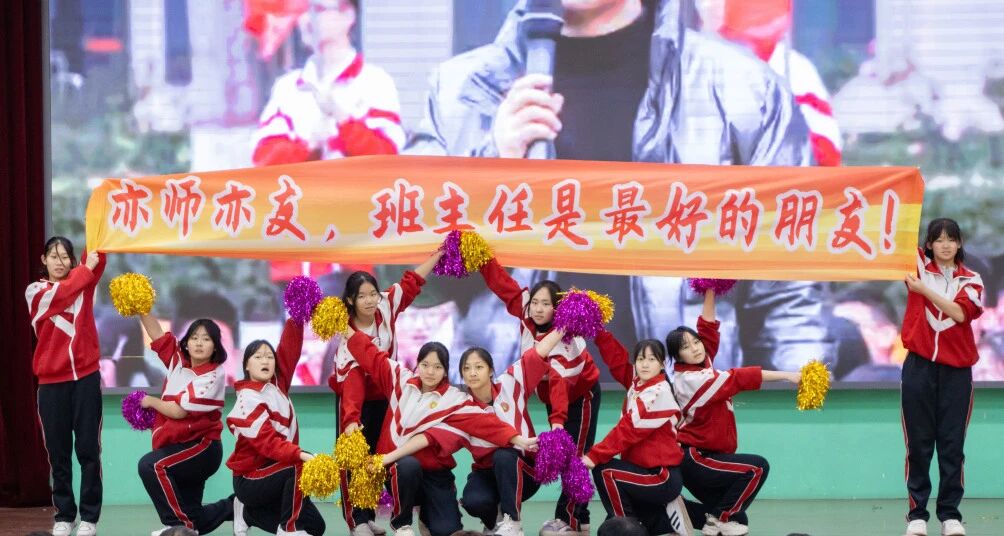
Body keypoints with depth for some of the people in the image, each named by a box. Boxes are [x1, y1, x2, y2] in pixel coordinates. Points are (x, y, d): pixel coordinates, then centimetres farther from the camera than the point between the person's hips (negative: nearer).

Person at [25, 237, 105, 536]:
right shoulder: (35, 291, 4)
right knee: (58, 452, 4)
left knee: (88, 449, 0)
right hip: (52, 382, 0)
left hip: (86, 377, 0)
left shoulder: (84, 283, 8)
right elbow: (59, 296, -17)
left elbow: (97, 260, -8)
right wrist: (85, 270, -20)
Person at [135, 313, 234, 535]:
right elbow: (155, 332, -2)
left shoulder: (213, 375, -14)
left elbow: (178, 410, -18)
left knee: (150, 466, -31)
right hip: (180, 445, 7)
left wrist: (151, 402, -4)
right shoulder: (179, 360, 4)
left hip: (201, 447, -7)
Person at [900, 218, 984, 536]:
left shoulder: (971, 280, 5)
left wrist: (923, 289, -16)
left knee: (952, 445, 2)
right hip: (919, 367, 0)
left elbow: (959, 312, -12)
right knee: (919, 443, 2)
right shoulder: (920, 267, 6)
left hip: (956, 371, 0)